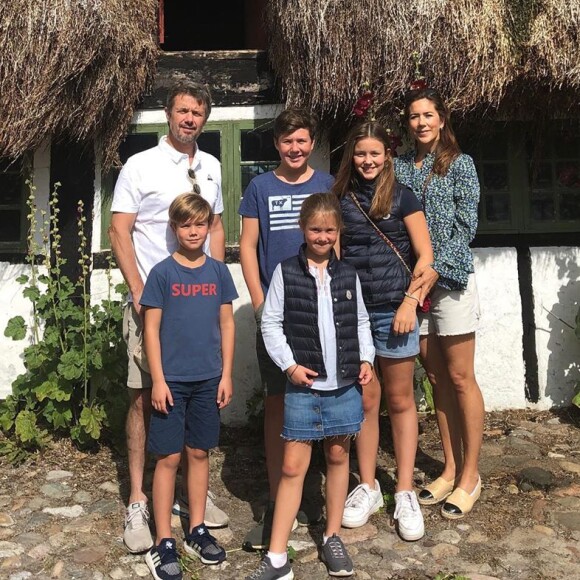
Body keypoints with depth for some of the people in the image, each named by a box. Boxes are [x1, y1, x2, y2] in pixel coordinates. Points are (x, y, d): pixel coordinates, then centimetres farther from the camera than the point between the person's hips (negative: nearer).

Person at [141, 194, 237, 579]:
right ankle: (164, 542, 12)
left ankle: (197, 530, 26)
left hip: (208, 379, 3)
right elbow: (152, 329, -4)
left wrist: (226, 375, 3)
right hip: (172, 380, -3)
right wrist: (158, 379, -9)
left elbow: (227, 324, 7)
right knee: (169, 457, 2)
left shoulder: (218, 271, 4)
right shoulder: (162, 273, -4)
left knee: (200, 453, 12)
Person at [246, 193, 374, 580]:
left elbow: (361, 322, 14)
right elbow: (271, 324, -3)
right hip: (303, 386, -3)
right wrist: (290, 365, -12)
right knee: (293, 466, -1)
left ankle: (333, 538, 30)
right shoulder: (286, 272, -3)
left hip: (345, 385, 3)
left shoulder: (348, 275, 6)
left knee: (338, 457, 13)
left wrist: (367, 360, 1)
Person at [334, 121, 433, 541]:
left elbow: (424, 255, -1)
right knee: (365, 400, 9)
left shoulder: (401, 197, 1)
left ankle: (405, 493, 16)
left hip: (393, 310, -2)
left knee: (400, 401, 6)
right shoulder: (341, 199, 8)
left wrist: (410, 301, -11)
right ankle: (368, 487, 23)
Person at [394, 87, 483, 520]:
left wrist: (437, 267, -16)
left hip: (451, 278, -4)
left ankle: (470, 476, 10)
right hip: (413, 281, 4)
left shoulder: (460, 164, 0)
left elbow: (467, 224, -7)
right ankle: (451, 468, 21)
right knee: (436, 377, 10)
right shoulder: (399, 167, 11)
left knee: (460, 378, -1)